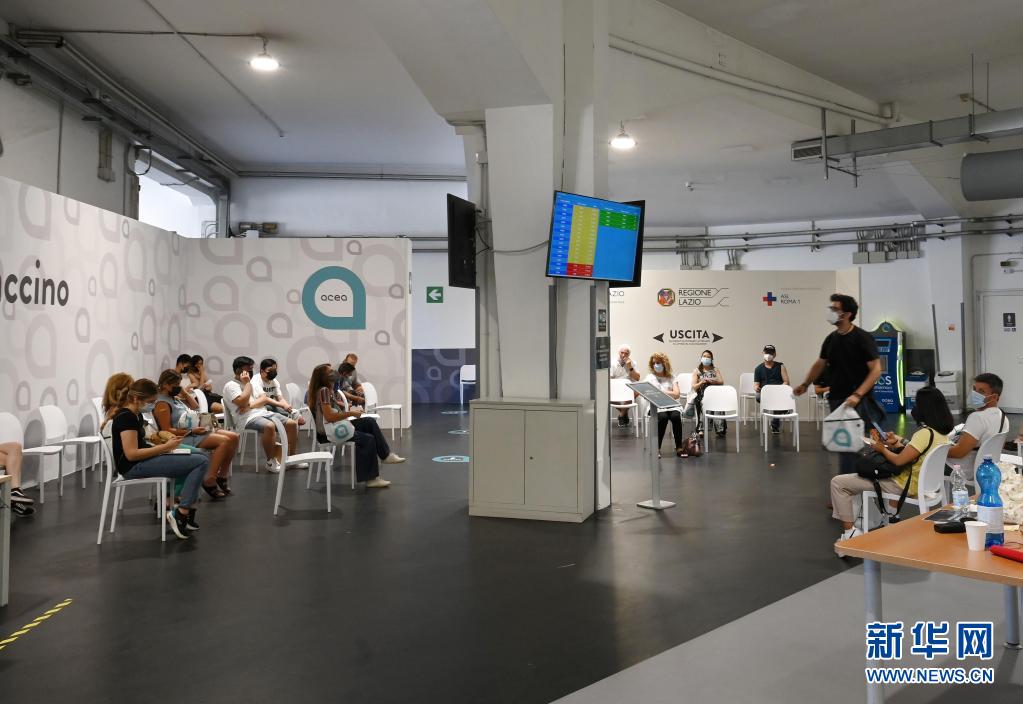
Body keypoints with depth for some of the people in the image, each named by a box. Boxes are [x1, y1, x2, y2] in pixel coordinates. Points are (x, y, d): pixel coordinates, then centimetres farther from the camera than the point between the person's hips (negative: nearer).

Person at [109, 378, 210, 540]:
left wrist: (165, 446, 2)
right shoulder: (126, 417, -16)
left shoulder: (135, 415, 15)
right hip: (134, 467, -10)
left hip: (142, 461, 10)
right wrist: (165, 447, -19)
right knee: (201, 462, -18)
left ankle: (188, 511, 1)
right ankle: (180, 514, -12)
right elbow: (131, 454, -22)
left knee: (200, 457, 8)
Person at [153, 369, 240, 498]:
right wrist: (191, 431, -21)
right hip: (184, 438, -9)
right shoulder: (162, 404, -10)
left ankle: (222, 476, 1)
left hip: (195, 431, 9)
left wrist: (184, 392, 16)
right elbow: (167, 431, -17)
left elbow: (195, 406, 29)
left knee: (233, 437, -5)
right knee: (224, 441, -26)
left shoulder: (174, 398, 16)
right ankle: (210, 481, -23)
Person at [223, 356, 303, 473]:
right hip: (248, 418, -8)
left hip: (263, 413, 8)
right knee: (269, 426, -37)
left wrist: (251, 405, -9)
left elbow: (264, 399, 11)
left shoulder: (252, 383, 23)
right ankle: (271, 461, -21)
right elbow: (242, 403, -18)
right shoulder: (231, 385, -1)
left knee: (292, 424, -7)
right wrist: (247, 383, -9)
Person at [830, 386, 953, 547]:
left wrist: (882, 449, -6)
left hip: (905, 485, -10)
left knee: (838, 483, -9)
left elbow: (898, 460, -24)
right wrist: (898, 444, 8)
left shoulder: (926, 433, -26)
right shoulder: (943, 431, 2)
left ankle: (849, 532, -5)